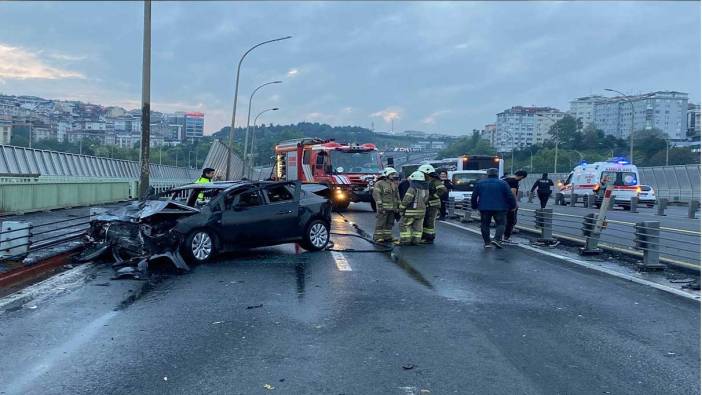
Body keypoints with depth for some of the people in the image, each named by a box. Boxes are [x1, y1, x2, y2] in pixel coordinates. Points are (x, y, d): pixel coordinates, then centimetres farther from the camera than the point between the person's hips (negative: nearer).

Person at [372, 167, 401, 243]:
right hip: (383, 208, -7)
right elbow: (376, 195, -13)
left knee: (389, 223, 9)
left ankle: (387, 237, 16)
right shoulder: (379, 184, -5)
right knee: (380, 223, -6)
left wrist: (398, 206, 15)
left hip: (392, 208, 7)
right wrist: (379, 205, -19)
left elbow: (397, 196, 20)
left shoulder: (394, 185, 16)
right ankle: (377, 237, -2)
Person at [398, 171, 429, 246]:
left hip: (411, 211, -7)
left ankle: (405, 240, 1)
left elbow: (406, 200, -18)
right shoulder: (426, 189, 7)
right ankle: (416, 240, 12)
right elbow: (426, 200, 12)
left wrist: (401, 208, -9)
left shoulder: (413, 188, -17)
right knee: (417, 227, 12)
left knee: (404, 225, 3)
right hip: (421, 211, 7)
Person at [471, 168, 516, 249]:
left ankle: (487, 242, 7)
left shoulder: (480, 183, 7)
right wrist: (513, 205, 10)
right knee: (500, 224, 4)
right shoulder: (502, 183, 0)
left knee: (485, 225, 9)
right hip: (499, 208, -2)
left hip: (484, 208, 2)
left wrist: (474, 206, 19)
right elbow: (510, 196, -2)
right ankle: (497, 239, -15)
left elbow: (474, 196, 8)